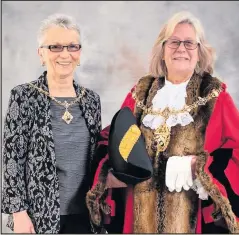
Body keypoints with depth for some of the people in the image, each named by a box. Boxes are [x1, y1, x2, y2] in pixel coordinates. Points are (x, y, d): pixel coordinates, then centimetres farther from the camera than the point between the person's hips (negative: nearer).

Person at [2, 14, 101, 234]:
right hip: (39, 213, -3)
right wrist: (19, 212, -12)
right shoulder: (23, 96, -8)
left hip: (82, 212, 4)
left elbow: (96, 156, 10)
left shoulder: (91, 99, 4)